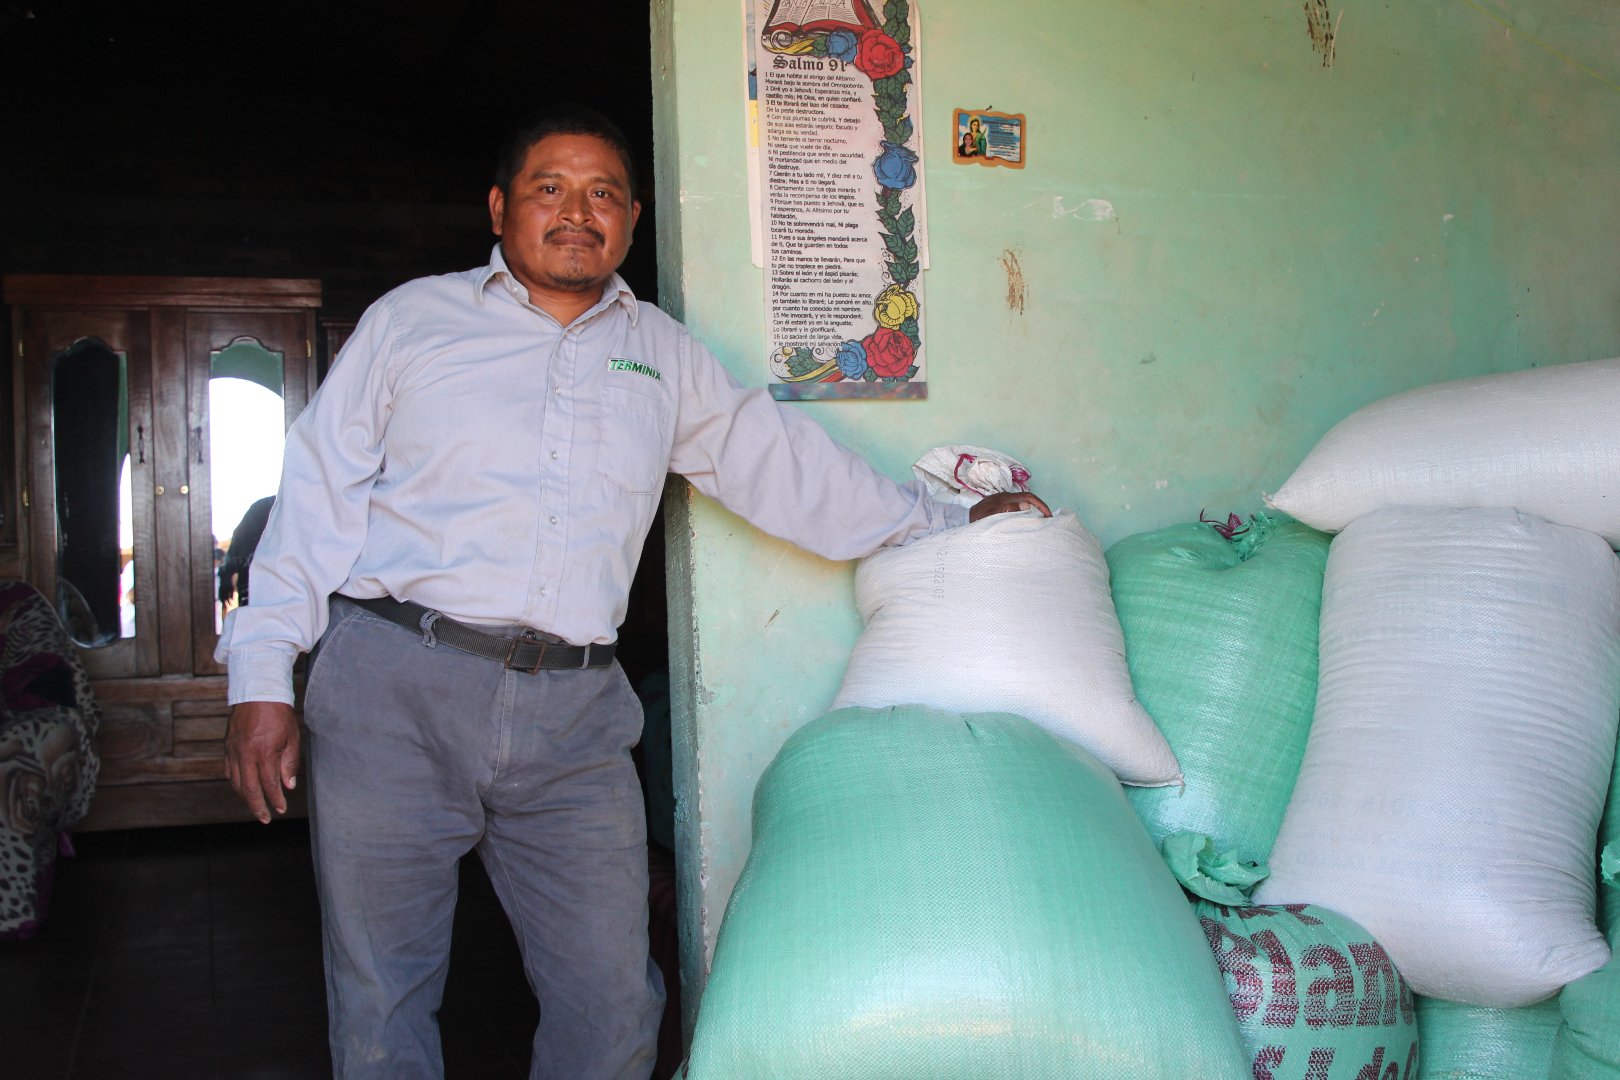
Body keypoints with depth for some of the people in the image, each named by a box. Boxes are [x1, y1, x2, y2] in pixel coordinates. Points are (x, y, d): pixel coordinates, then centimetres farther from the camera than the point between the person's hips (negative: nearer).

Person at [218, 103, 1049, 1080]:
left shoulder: (666, 354, 18)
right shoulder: (414, 317, 10)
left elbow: (785, 467, 21)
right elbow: (317, 494, 7)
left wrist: (950, 527, 20)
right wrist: (262, 677, -1)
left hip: (574, 712, 2)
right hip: (394, 686, -2)